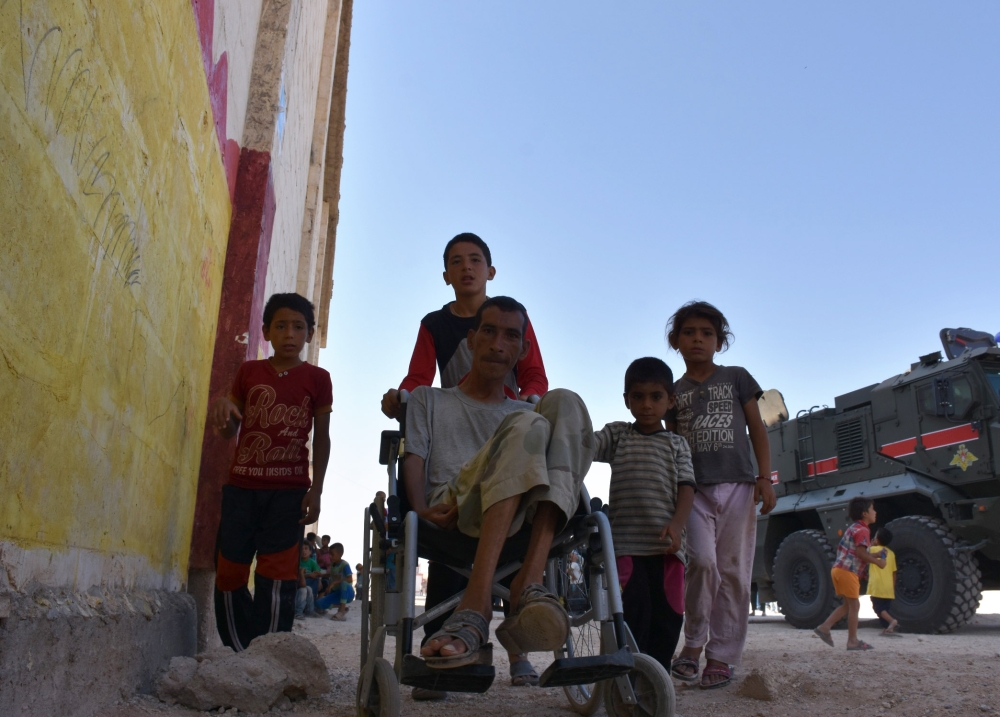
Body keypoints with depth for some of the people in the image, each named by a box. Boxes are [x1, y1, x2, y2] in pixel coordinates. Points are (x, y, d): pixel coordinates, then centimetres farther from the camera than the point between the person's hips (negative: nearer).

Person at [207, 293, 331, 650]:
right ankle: (239, 655, 17)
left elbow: (321, 439, 4)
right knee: (229, 573, 3)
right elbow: (230, 430, 12)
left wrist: (316, 491, -4)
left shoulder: (317, 379, 3)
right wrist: (222, 406, -11)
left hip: (289, 491, -2)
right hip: (242, 487, 3)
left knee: (276, 576, -4)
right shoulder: (249, 372, 9)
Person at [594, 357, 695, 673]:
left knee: (667, 616, 5)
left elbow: (686, 487, 3)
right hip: (626, 541, -2)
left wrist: (676, 524, -14)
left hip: (666, 544, 2)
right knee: (632, 613, -11)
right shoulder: (617, 434, 12)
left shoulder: (676, 444, 13)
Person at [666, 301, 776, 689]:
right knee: (702, 561, -18)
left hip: (737, 485, 0)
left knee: (734, 573, 0)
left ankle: (721, 657, 9)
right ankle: (693, 643, 1)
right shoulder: (674, 392, 13)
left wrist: (764, 477, -2)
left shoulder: (737, 377, 10)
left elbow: (757, 429, 8)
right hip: (693, 489, 0)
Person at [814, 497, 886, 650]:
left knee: (848, 605, 14)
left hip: (839, 569, 10)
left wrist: (876, 555, 16)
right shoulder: (862, 530, -10)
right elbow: (861, 553, -21)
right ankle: (853, 641, 1)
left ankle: (824, 627, 9)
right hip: (847, 571, -10)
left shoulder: (854, 528, 22)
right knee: (854, 605, -3)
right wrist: (877, 562, -10)